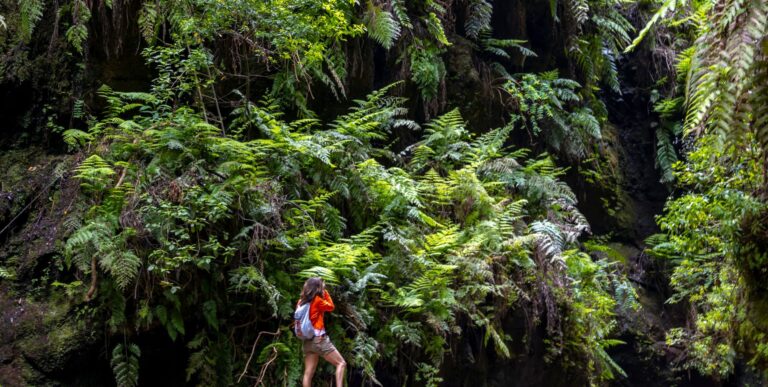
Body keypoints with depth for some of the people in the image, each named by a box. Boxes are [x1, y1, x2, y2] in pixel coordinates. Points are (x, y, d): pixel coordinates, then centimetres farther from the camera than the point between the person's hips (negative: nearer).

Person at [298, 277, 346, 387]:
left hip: (307, 341, 7)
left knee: (308, 373, 4)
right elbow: (331, 306, 5)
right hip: (319, 339, -7)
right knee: (341, 363, -3)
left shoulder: (301, 302, 10)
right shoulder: (317, 300, -9)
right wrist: (325, 293, 9)